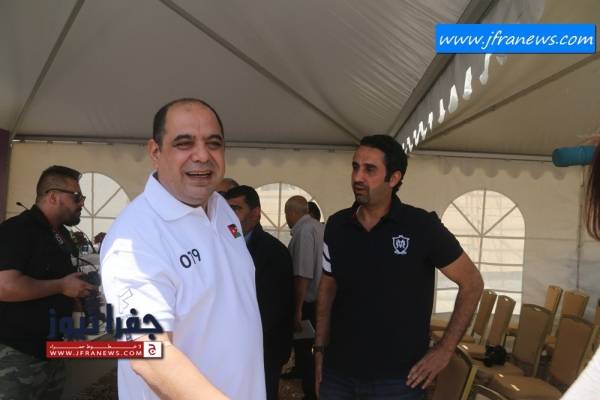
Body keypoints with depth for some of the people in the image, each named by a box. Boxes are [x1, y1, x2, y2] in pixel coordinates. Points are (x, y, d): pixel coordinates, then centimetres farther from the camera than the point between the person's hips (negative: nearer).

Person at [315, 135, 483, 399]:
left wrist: (445, 350, -6)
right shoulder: (336, 225, -1)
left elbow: (472, 283, -4)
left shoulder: (422, 226, -12)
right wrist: (320, 349, 5)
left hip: (396, 378, -3)